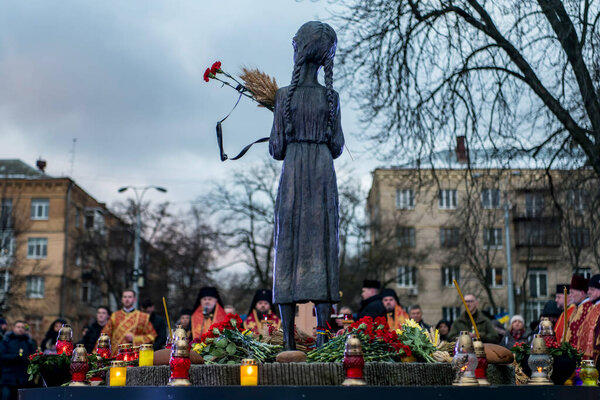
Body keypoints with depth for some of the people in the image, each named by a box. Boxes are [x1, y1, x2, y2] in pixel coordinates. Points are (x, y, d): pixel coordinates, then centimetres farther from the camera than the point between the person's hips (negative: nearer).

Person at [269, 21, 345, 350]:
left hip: (292, 174, -1)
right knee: (322, 250, 2)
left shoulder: (284, 95, -3)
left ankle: (289, 341, -1)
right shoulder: (331, 96, 2)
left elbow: (276, 148, -1)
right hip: (324, 174, 1)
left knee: (289, 251, 1)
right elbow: (337, 146, 5)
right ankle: (322, 337, -1)